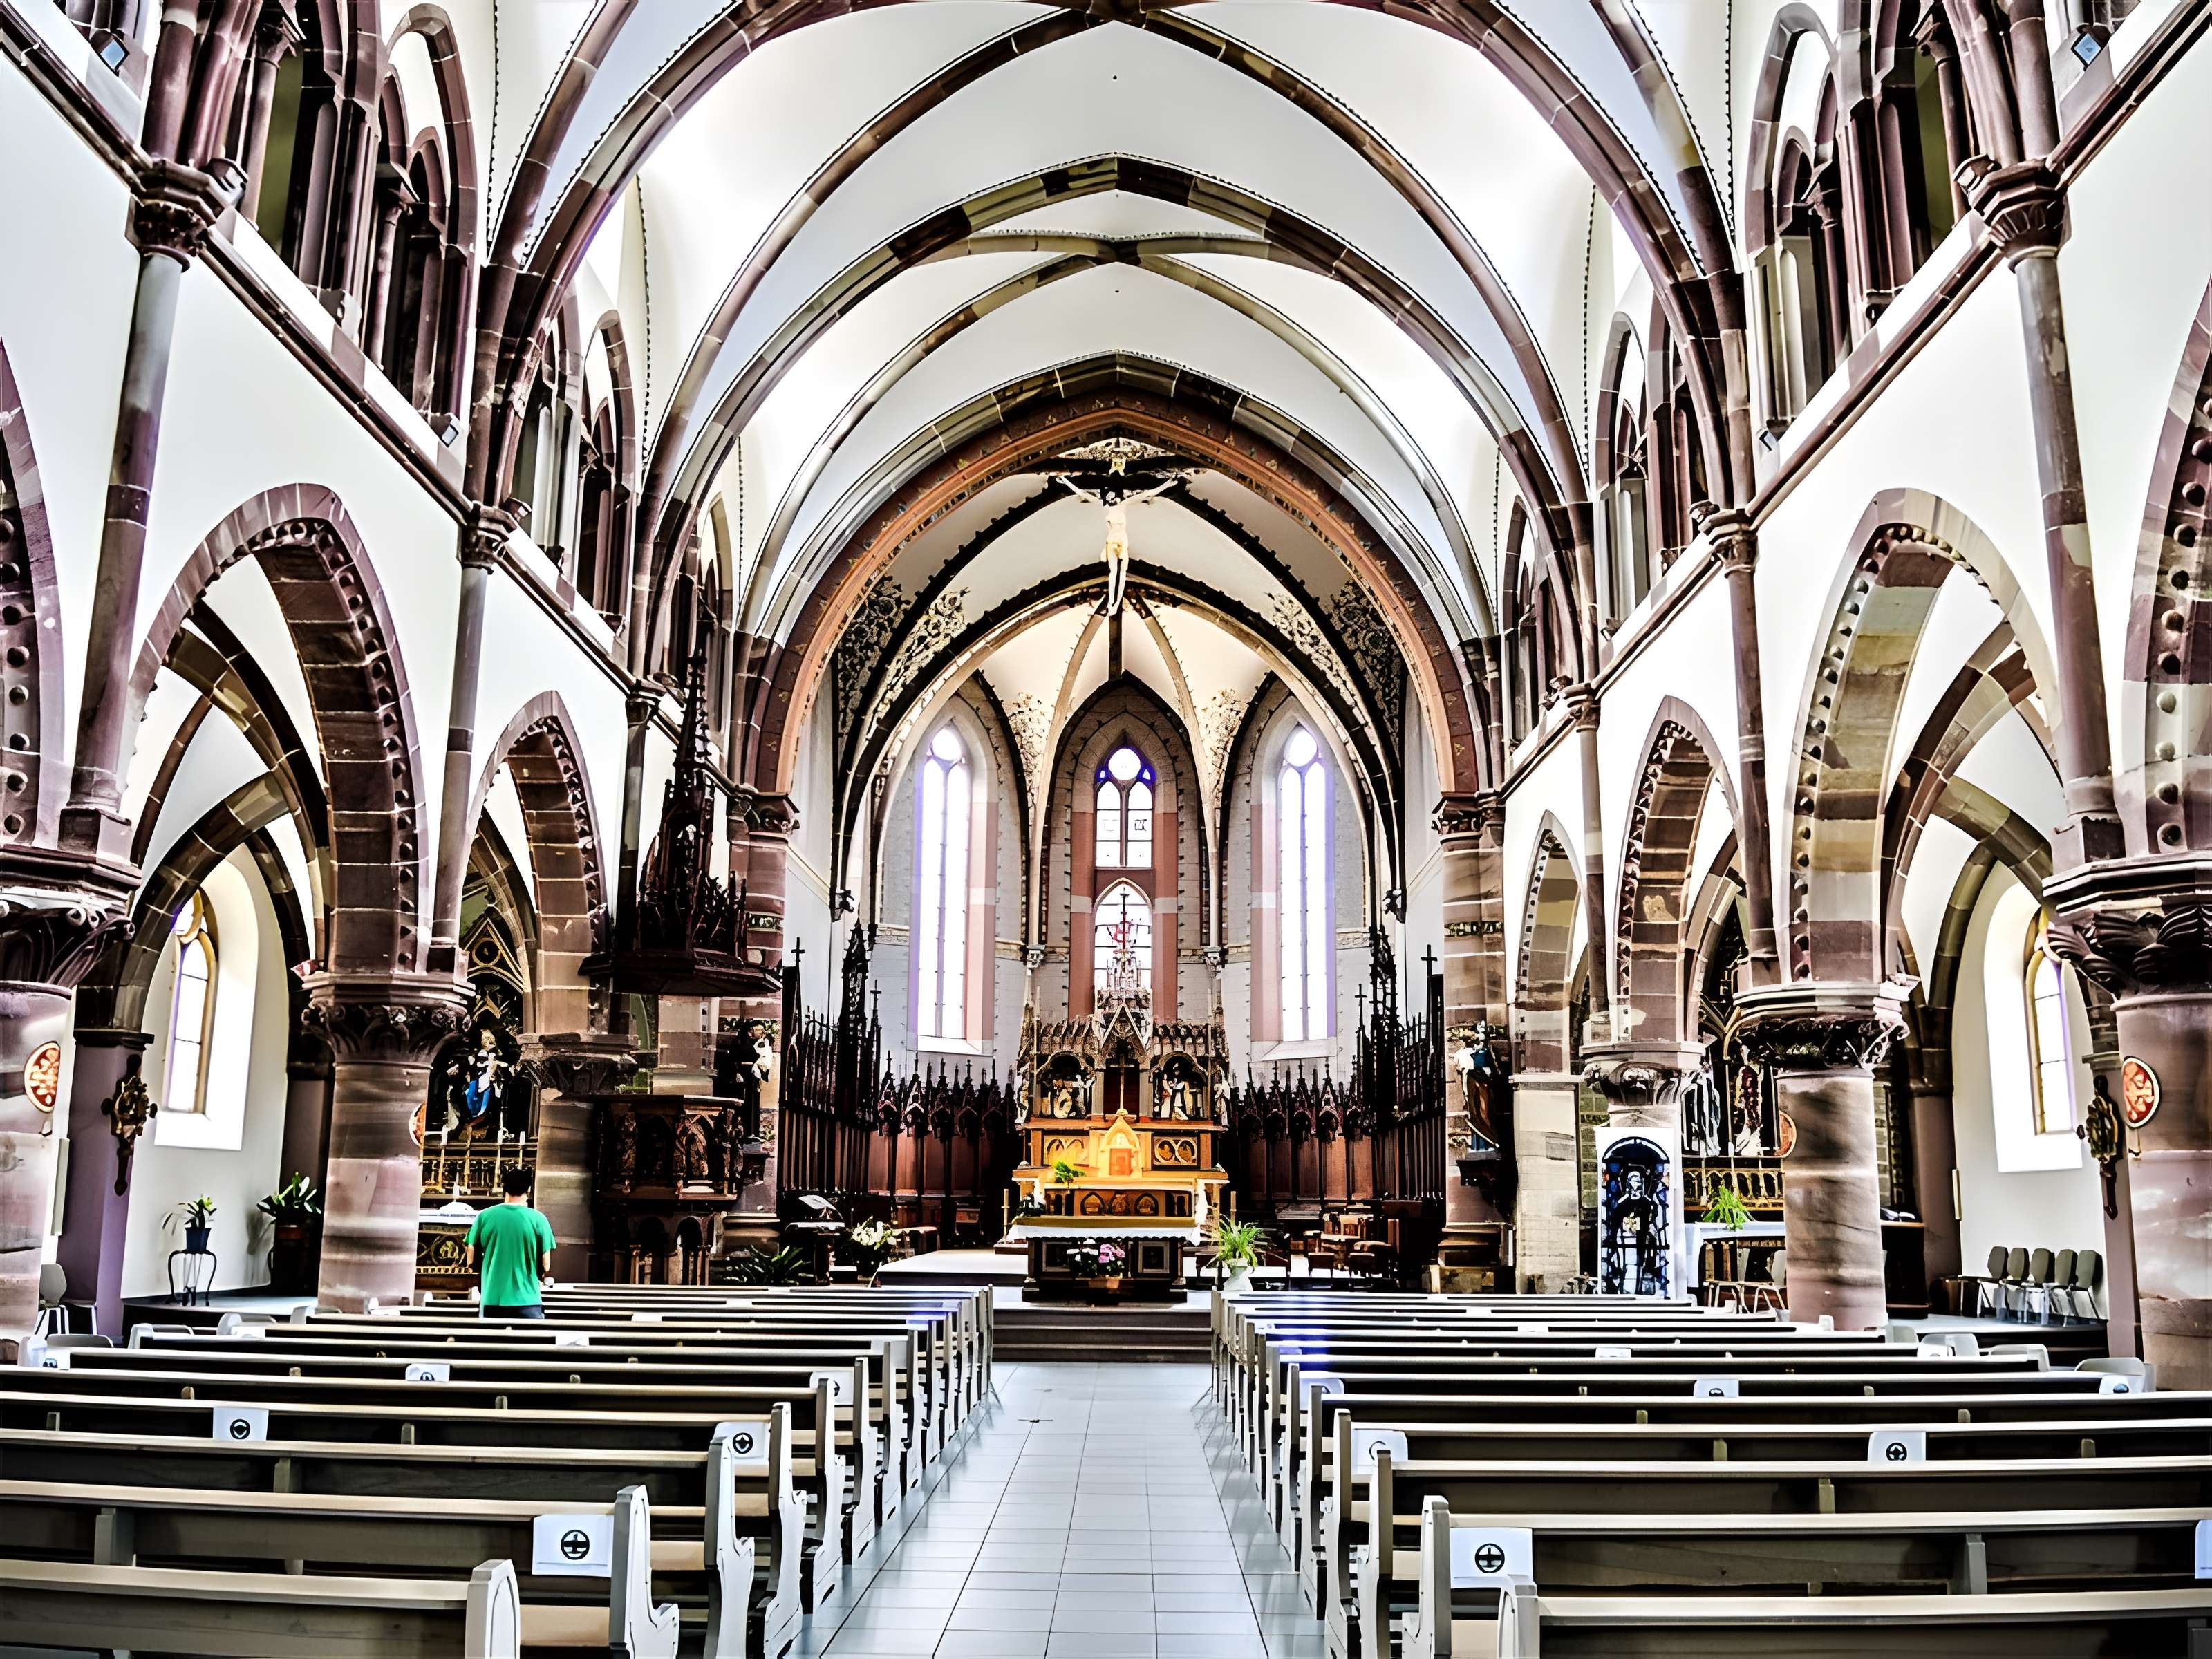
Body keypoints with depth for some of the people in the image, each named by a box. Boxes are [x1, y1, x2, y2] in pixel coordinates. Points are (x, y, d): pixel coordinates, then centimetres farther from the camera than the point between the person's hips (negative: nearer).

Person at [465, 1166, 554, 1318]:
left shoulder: (484, 1217, 0)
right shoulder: (538, 1220, -5)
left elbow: (472, 1261, 5)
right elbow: (545, 1266, -2)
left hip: (491, 1301, 2)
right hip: (528, 1302, -2)